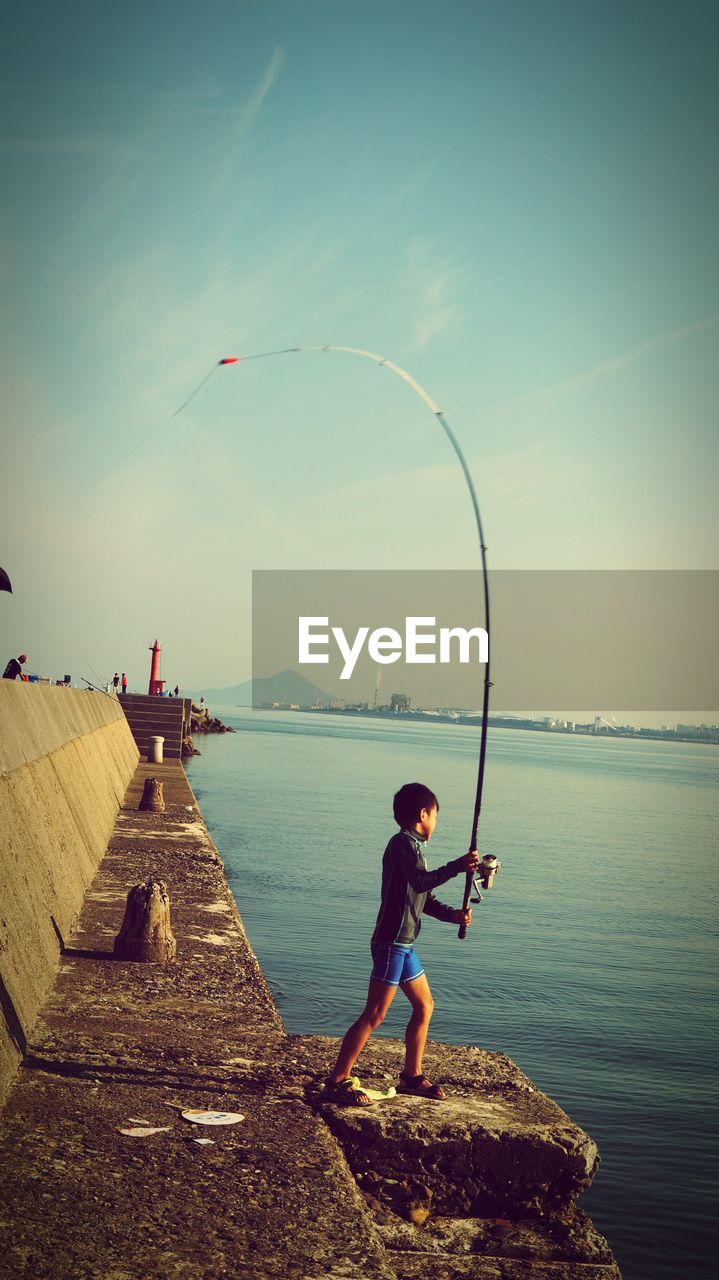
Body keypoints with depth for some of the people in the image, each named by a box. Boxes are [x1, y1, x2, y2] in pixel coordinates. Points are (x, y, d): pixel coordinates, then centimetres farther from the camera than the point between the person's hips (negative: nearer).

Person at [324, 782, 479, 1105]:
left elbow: (423, 898, 22)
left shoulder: (409, 845, 18)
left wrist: (452, 914, 9)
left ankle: (412, 1076, 26)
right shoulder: (404, 843, -13)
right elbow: (420, 882, -29)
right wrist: (457, 866, -25)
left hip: (403, 944, 10)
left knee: (424, 1006, 17)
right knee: (374, 1015, -8)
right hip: (391, 942, -10)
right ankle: (338, 1081, -4)